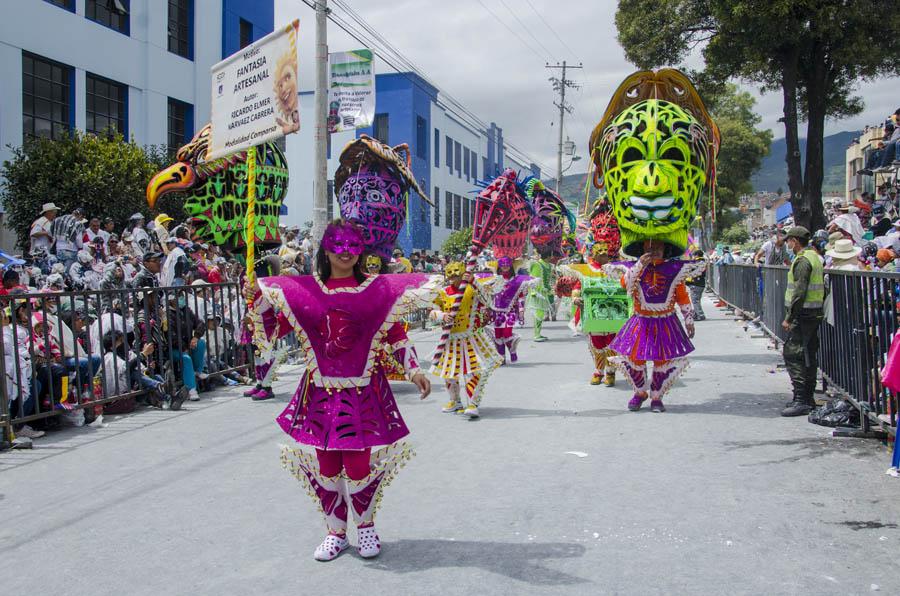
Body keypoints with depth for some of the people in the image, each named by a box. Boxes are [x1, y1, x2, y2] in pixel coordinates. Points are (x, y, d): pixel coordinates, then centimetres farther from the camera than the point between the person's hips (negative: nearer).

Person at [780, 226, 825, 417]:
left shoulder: (802, 261, -15)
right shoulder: (815, 257, 16)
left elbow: (799, 293, -22)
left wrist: (789, 318, -19)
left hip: (803, 315, -10)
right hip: (815, 314, 10)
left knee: (792, 354, -9)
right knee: (808, 356, 14)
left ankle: (800, 399, -12)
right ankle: (808, 398, 20)